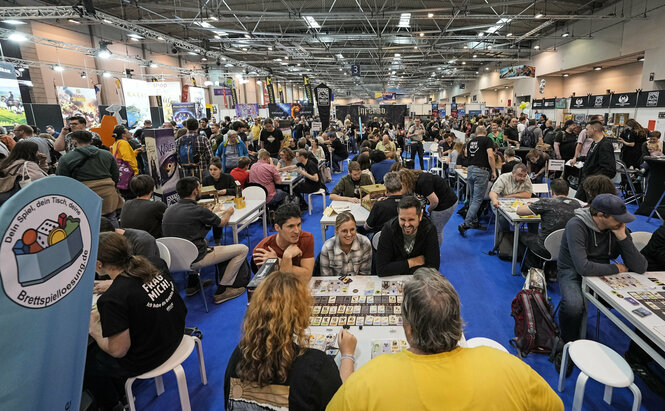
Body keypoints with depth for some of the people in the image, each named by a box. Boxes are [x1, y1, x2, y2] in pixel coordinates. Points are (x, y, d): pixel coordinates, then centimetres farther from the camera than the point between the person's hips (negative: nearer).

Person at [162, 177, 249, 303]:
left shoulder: (169, 209, 3)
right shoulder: (198, 210, -18)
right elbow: (221, 223, 0)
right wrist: (228, 212, 23)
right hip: (195, 260, -8)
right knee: (242, 249, -2)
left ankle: (192, 285, 33)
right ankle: (222, 290, 1)